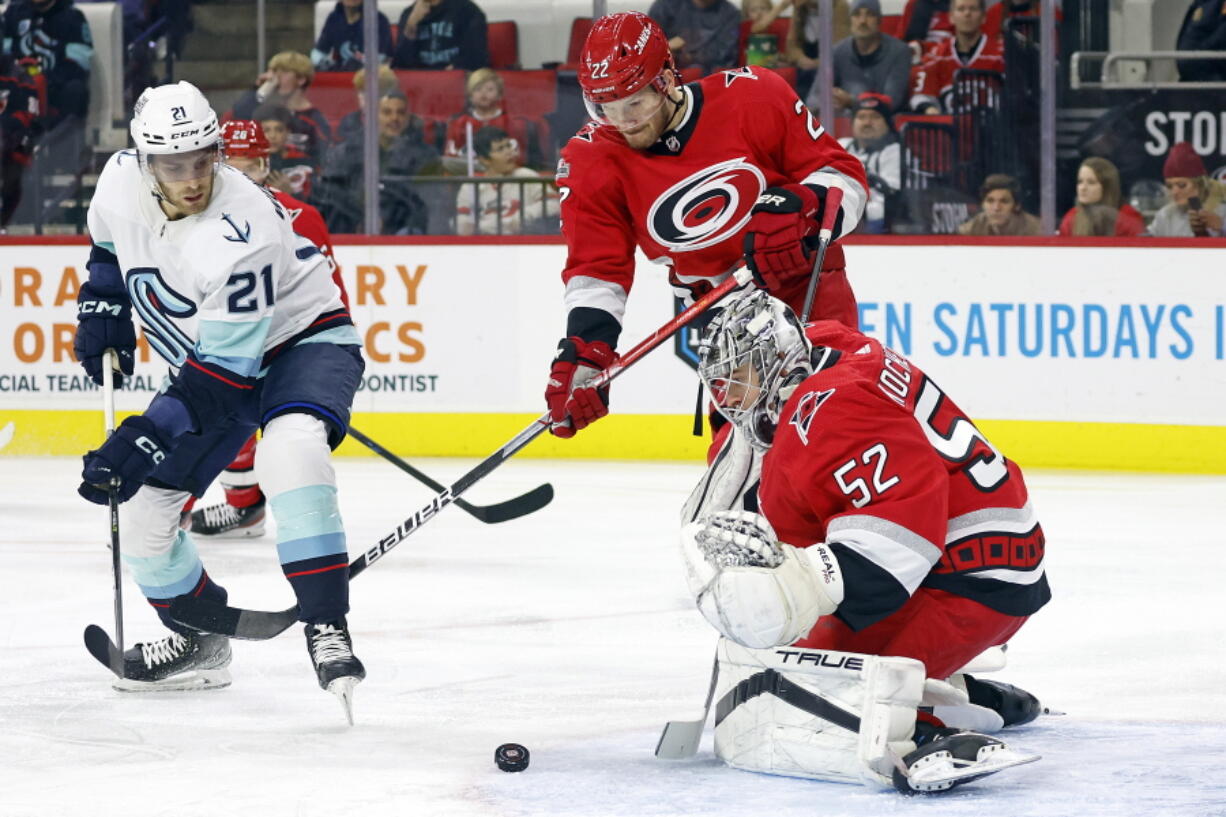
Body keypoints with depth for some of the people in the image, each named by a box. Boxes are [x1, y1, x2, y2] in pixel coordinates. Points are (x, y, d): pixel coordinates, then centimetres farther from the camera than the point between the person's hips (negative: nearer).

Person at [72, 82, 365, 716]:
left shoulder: (240, 239, -34)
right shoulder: (122, 182, -15)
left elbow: (220, 379, -32)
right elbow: (108, 243, 14)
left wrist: (141, 443, -35)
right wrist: (102, 306, 3)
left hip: (302, 339, -7)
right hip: (206, 358, 7)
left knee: (290, 448, -38)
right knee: (141, 510, 2)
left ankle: (326, 626, -34)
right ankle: (199, 640, 26)